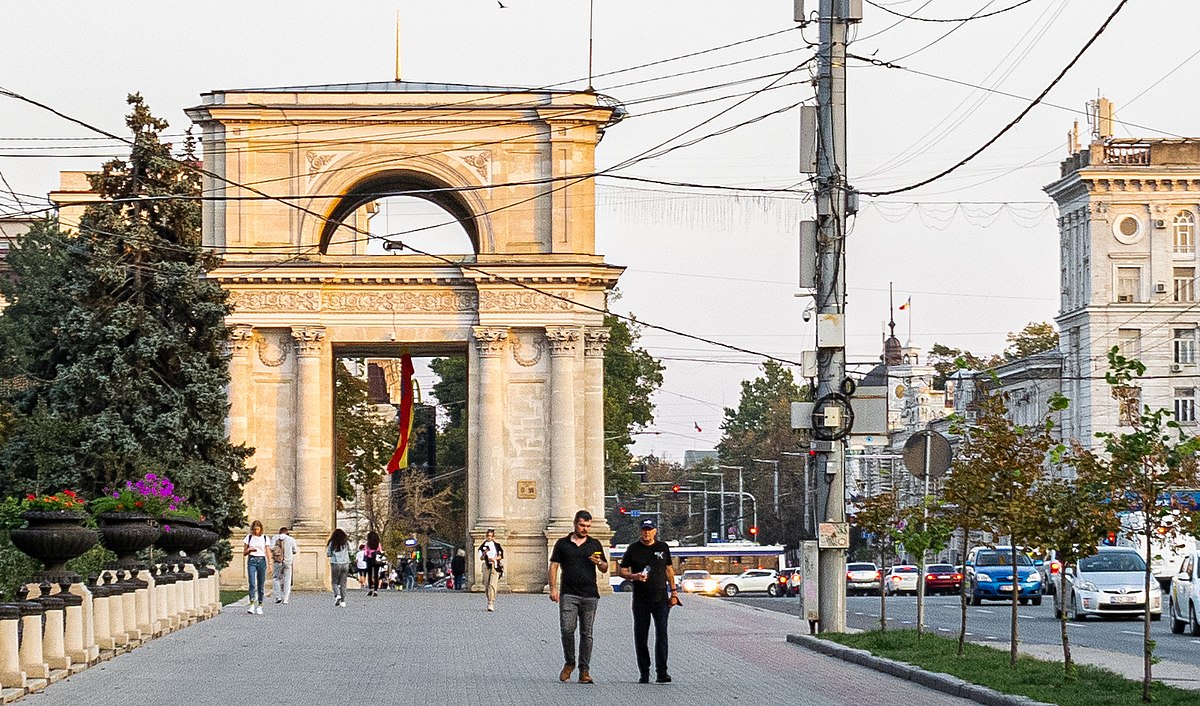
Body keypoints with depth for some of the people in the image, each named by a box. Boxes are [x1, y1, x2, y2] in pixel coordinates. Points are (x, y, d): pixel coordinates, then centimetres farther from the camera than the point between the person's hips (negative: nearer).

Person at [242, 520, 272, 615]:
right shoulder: (249, 537, 6)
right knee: (252, 583, -14)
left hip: (261, 561, 1)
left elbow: (268, 552, 6)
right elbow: (244, 553, 8)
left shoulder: (265, 538, 6)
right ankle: (252, 605, -19)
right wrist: (249, 550, -13)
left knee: (261, 585, 1)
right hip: (251, 561, 0)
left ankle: (259, 606, 9)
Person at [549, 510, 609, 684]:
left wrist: (599, 563, -11)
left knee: (586, 633, 1)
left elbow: (605, 570, 12)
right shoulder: (562, 544, 8)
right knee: (567, 629, -11)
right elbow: (554, 566, 6)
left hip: (590, 595, 1)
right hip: (568, 594, -1)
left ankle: (584, 671, 4)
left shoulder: (595, 544, 11)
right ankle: (569, 663, 10)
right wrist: (553, 588, -5)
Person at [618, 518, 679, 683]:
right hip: (640, 600, 0)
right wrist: (634, 576, -16)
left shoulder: (663, 547, 9)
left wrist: (673, 592, 12)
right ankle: (644, 673, 12)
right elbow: (622, 571, 5)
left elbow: (669, 570, 17)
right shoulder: (633, 549, 4)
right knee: (641, 636, 3)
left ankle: (662, 672, -11)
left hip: (661, 598, 0)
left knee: (662, 634, -10)